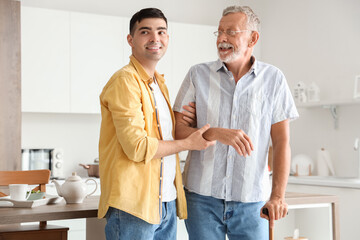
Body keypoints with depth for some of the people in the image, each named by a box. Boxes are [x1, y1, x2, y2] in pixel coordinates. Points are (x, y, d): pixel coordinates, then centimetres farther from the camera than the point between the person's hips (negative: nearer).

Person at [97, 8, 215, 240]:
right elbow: (137, 147, -18)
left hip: (167, 203, 9)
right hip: (134, 205, -8)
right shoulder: (125, 81, -11)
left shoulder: (159, 83, 18)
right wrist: (188, 143, -6)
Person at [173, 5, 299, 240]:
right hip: (202, 196, 0)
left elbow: (281, 142, 0)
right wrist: (217, 133, -20)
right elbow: (178, 130, -2)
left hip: (251, 201, 0)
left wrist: (278, 195, -9)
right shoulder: (198, 75, 3)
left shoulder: (273, 79, 2)